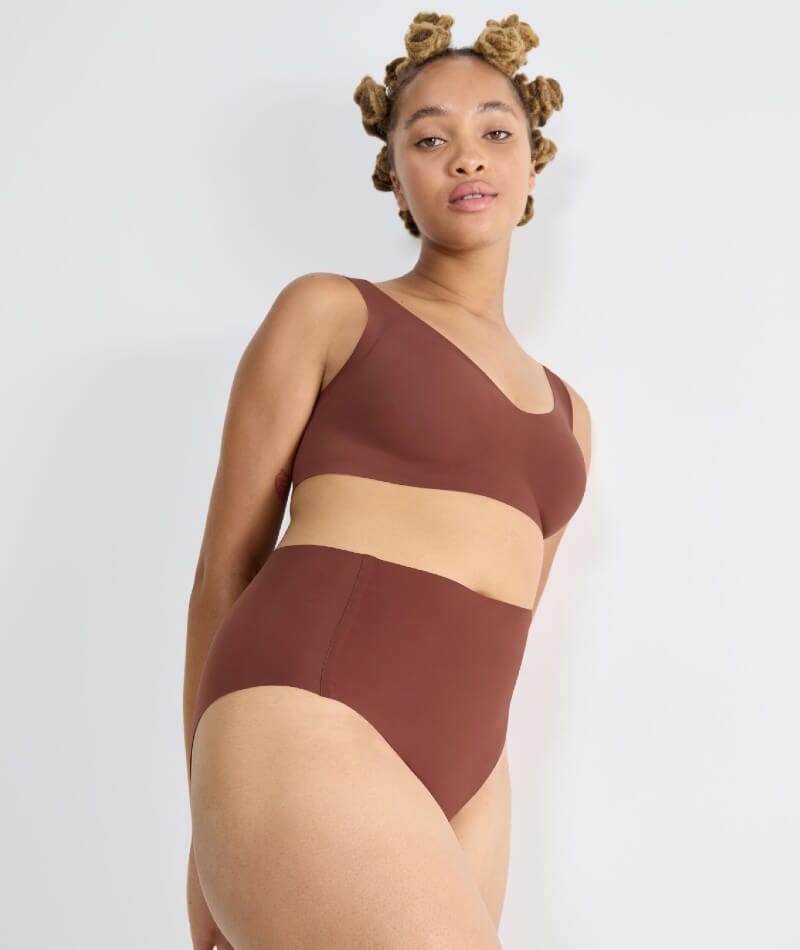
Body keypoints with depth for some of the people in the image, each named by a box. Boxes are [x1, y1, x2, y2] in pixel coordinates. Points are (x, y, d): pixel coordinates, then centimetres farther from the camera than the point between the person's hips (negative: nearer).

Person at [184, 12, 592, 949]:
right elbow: (226, 565, 5)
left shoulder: (564, 413, 21)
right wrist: (211, 834, 5)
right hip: (303, 730, -5)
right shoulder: (328, 311, 7)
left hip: (462, 782, 6)